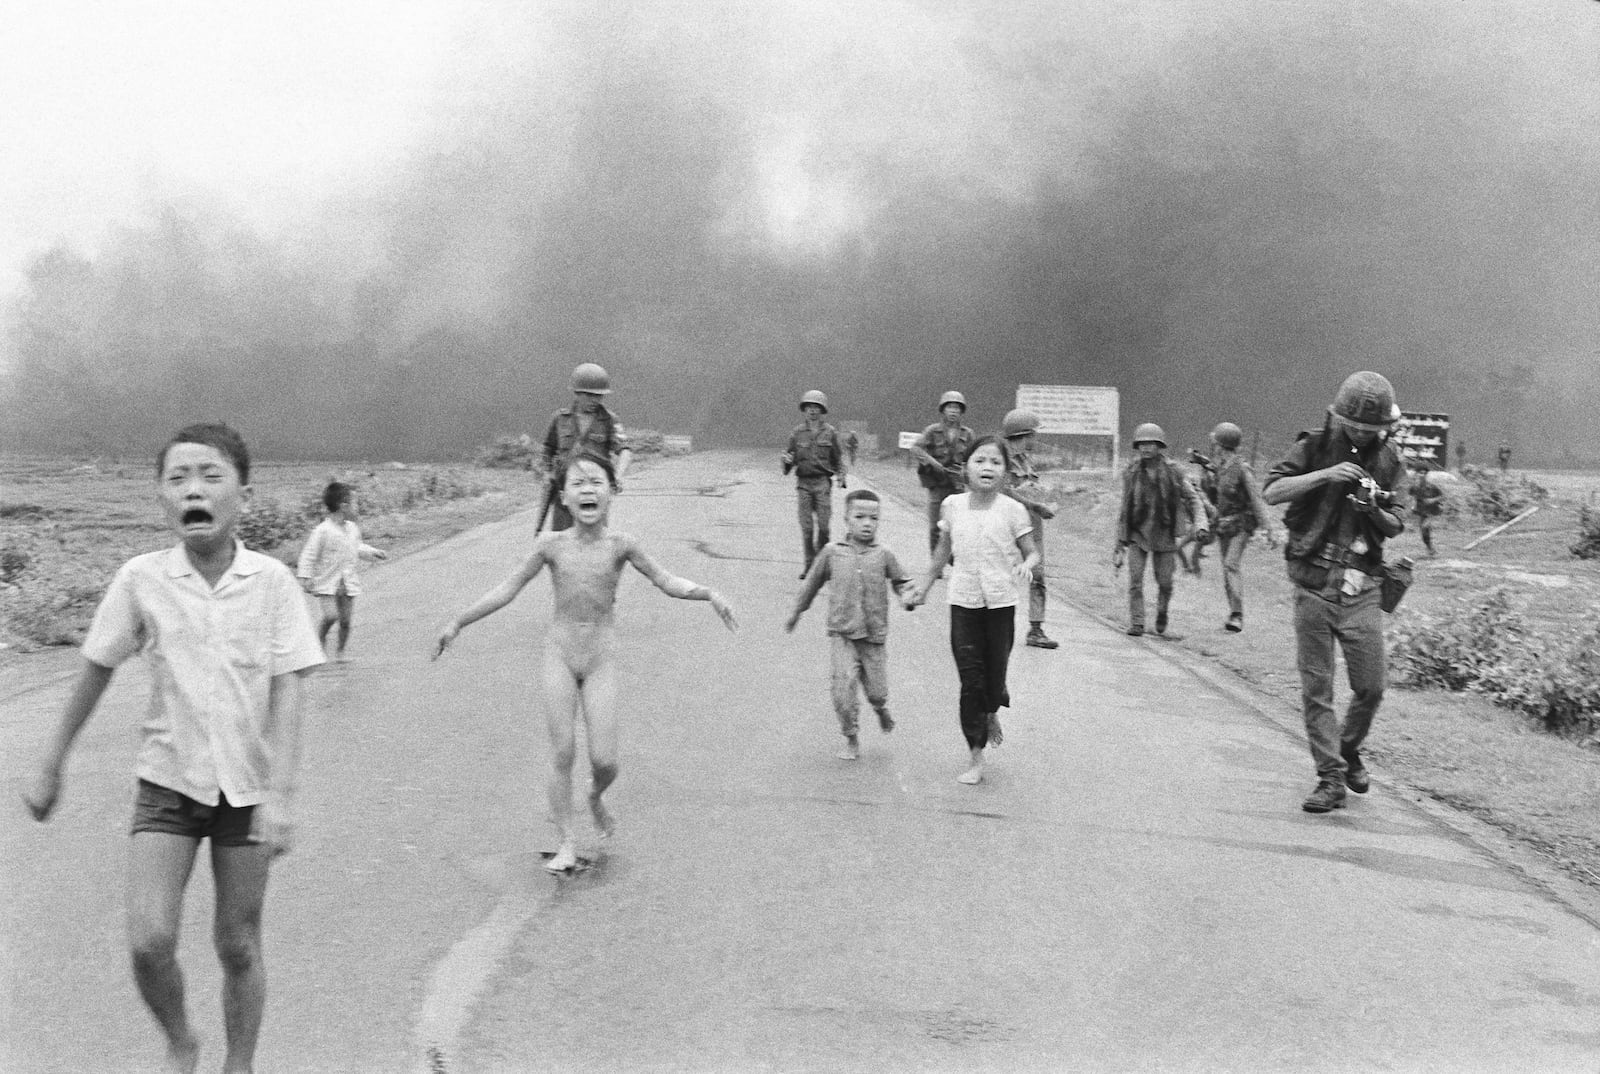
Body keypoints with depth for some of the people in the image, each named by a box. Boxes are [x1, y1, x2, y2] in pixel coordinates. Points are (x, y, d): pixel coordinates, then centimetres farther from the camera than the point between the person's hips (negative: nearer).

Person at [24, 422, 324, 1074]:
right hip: (167, 781, 1)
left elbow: (287, 692, -11)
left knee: (238, 947, 8)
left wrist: (280, 796, -17)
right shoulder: (141, 579, -7)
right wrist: (50, 768, 11)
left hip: (247, 787, 0)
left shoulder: (272, 581, -10)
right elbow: (96, 673, 4)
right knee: (149, 939, -11)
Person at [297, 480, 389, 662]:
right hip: (327, 583, -5)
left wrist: (373, 552, 13)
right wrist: (305, 577, -14)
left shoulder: (353, 529, 6)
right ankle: (320, 640, 10)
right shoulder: (322, 531, -14)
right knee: (331, 615, -17)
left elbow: (358, 548, 26)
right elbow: (309, 555, -11)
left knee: (346, 619, 2)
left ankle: (340, 651, 19)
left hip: (348, 583, 5)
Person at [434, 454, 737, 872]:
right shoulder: (551, 545, -4)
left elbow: (667, 582, 0)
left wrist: (708, 594, -16)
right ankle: (567, 842, 9)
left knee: (604, 759, -5)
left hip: (600, 660, 0)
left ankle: (596, 798, 30)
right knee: (562, 750, -4)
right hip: (559, 655, 0)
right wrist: (456, 623, 5)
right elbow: (508, 589, 5)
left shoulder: (619, 545, -6)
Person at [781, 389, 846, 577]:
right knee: (806, 527, -2)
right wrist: (786, 459, -9)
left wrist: (840, 475, -3)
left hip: (823, 482, -1)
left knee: (823, 525, -7)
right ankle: (809, 563, 6)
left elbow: (837, 458, 11)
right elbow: (791, 459, 13)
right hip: (803, 482, 1)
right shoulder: (797, 433, 7)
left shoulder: (830, 432, 5)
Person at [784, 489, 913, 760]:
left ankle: (881, 709, 41)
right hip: (843, 634, -1)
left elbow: (901, 582, 11)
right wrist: (796, 612, 24)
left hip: (875, 636, 1)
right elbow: (812, 583, 15)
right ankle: (851, 739, 9)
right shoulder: (832, 553, 2)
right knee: (843, 686, -10)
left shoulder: (883, 556, 2)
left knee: (876, 690, 4)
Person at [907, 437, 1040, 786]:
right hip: (963, 600, 1)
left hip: (1000, 601, -1)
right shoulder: (953, 506, 0)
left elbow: (1031, 552, -1)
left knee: (994, 676, 6)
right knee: (970, 680, -1)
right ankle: (976, 760, 7)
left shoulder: (1012, 510, -8)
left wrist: (1026, 566, -24)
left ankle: (993, 713, 44)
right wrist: (924, 585, 22)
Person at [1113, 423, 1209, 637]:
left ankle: (1162, 611, 35)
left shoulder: (1172, 472, -6)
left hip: (1163, 534, 0)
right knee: (1135, 580, -10)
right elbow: (1125, 508, 8)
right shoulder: (1131, 473, -1)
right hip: (1137, 533, 0)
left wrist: (1200, 526, -15)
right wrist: (1120, 542, 9)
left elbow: (1194, 499, 1)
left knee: (1165, 582, 5)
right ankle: (1136, 624, -3)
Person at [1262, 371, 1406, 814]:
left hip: (1361, 589, 2)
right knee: (1316, 688, -1)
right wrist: (1325, 475, -23)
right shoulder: (1315, 447, -1)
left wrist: (1375, 511, -12)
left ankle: (1349, 750, 30)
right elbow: (1271, 491, -12)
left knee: (1370, 687, 2)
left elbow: (1395, 527, 10)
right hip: (1314, 584, -2)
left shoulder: (1387, 460, 7)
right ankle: (1330, 779, 8)